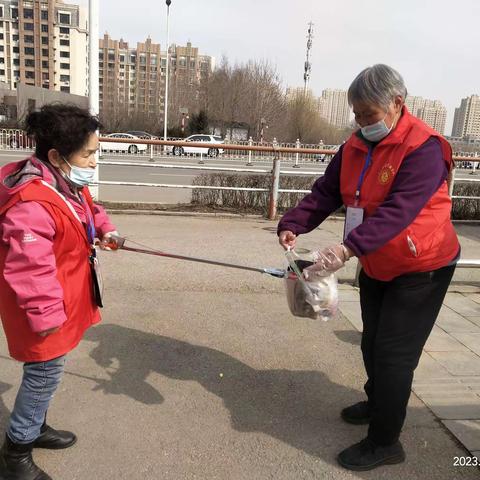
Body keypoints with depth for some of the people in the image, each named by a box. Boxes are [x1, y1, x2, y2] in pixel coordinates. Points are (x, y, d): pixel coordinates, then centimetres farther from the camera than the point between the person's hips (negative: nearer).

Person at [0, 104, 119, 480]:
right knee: (46, 371, 5)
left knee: (46, 370, 23)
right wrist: (45, 313, -23)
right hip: (46, 310, -10)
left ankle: (34, 427, 45)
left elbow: (86, 209, 22)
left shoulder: (67, 183, 1)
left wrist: (104, 228, 5)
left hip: (62, 302, 10)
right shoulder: (32, 205, -32)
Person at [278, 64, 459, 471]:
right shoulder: (355, 146, -1)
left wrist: (348, 247, -47)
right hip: (377, 266, 8)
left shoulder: (423, 148, -24)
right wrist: (293, 225, -21)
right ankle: (378, 404, 45)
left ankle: (385, 442, 15)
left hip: (420, 268, -8)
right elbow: (326, 192, -5)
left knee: (393, 353, -3)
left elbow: (397, 211, -35)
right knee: (372, 343, 21)